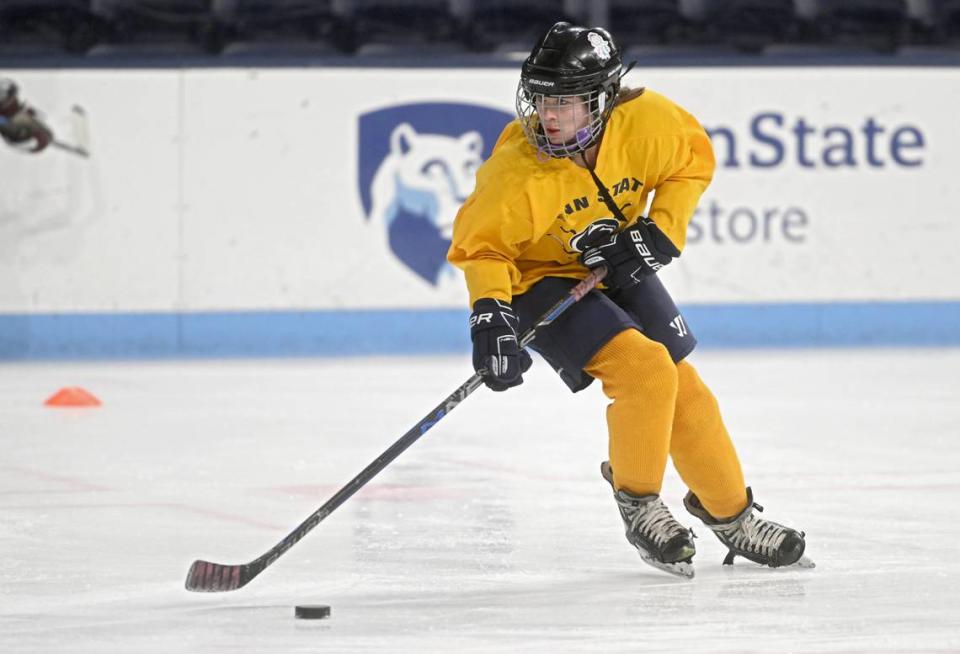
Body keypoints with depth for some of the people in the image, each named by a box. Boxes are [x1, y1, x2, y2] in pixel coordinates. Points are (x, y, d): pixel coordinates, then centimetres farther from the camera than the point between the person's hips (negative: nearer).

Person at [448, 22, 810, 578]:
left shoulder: (646, 121, -23)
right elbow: (482, 245, -20)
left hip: (618, 267, 5)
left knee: (682, 386, 8)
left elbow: (694, 157, -4)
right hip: (541, 278, -5)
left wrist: (661, 232, -14)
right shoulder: (517, 171, -32)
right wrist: (490, 316, -34)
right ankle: (638, 503, -2)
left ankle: (729, 510, 29)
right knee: (643, 367, -23)